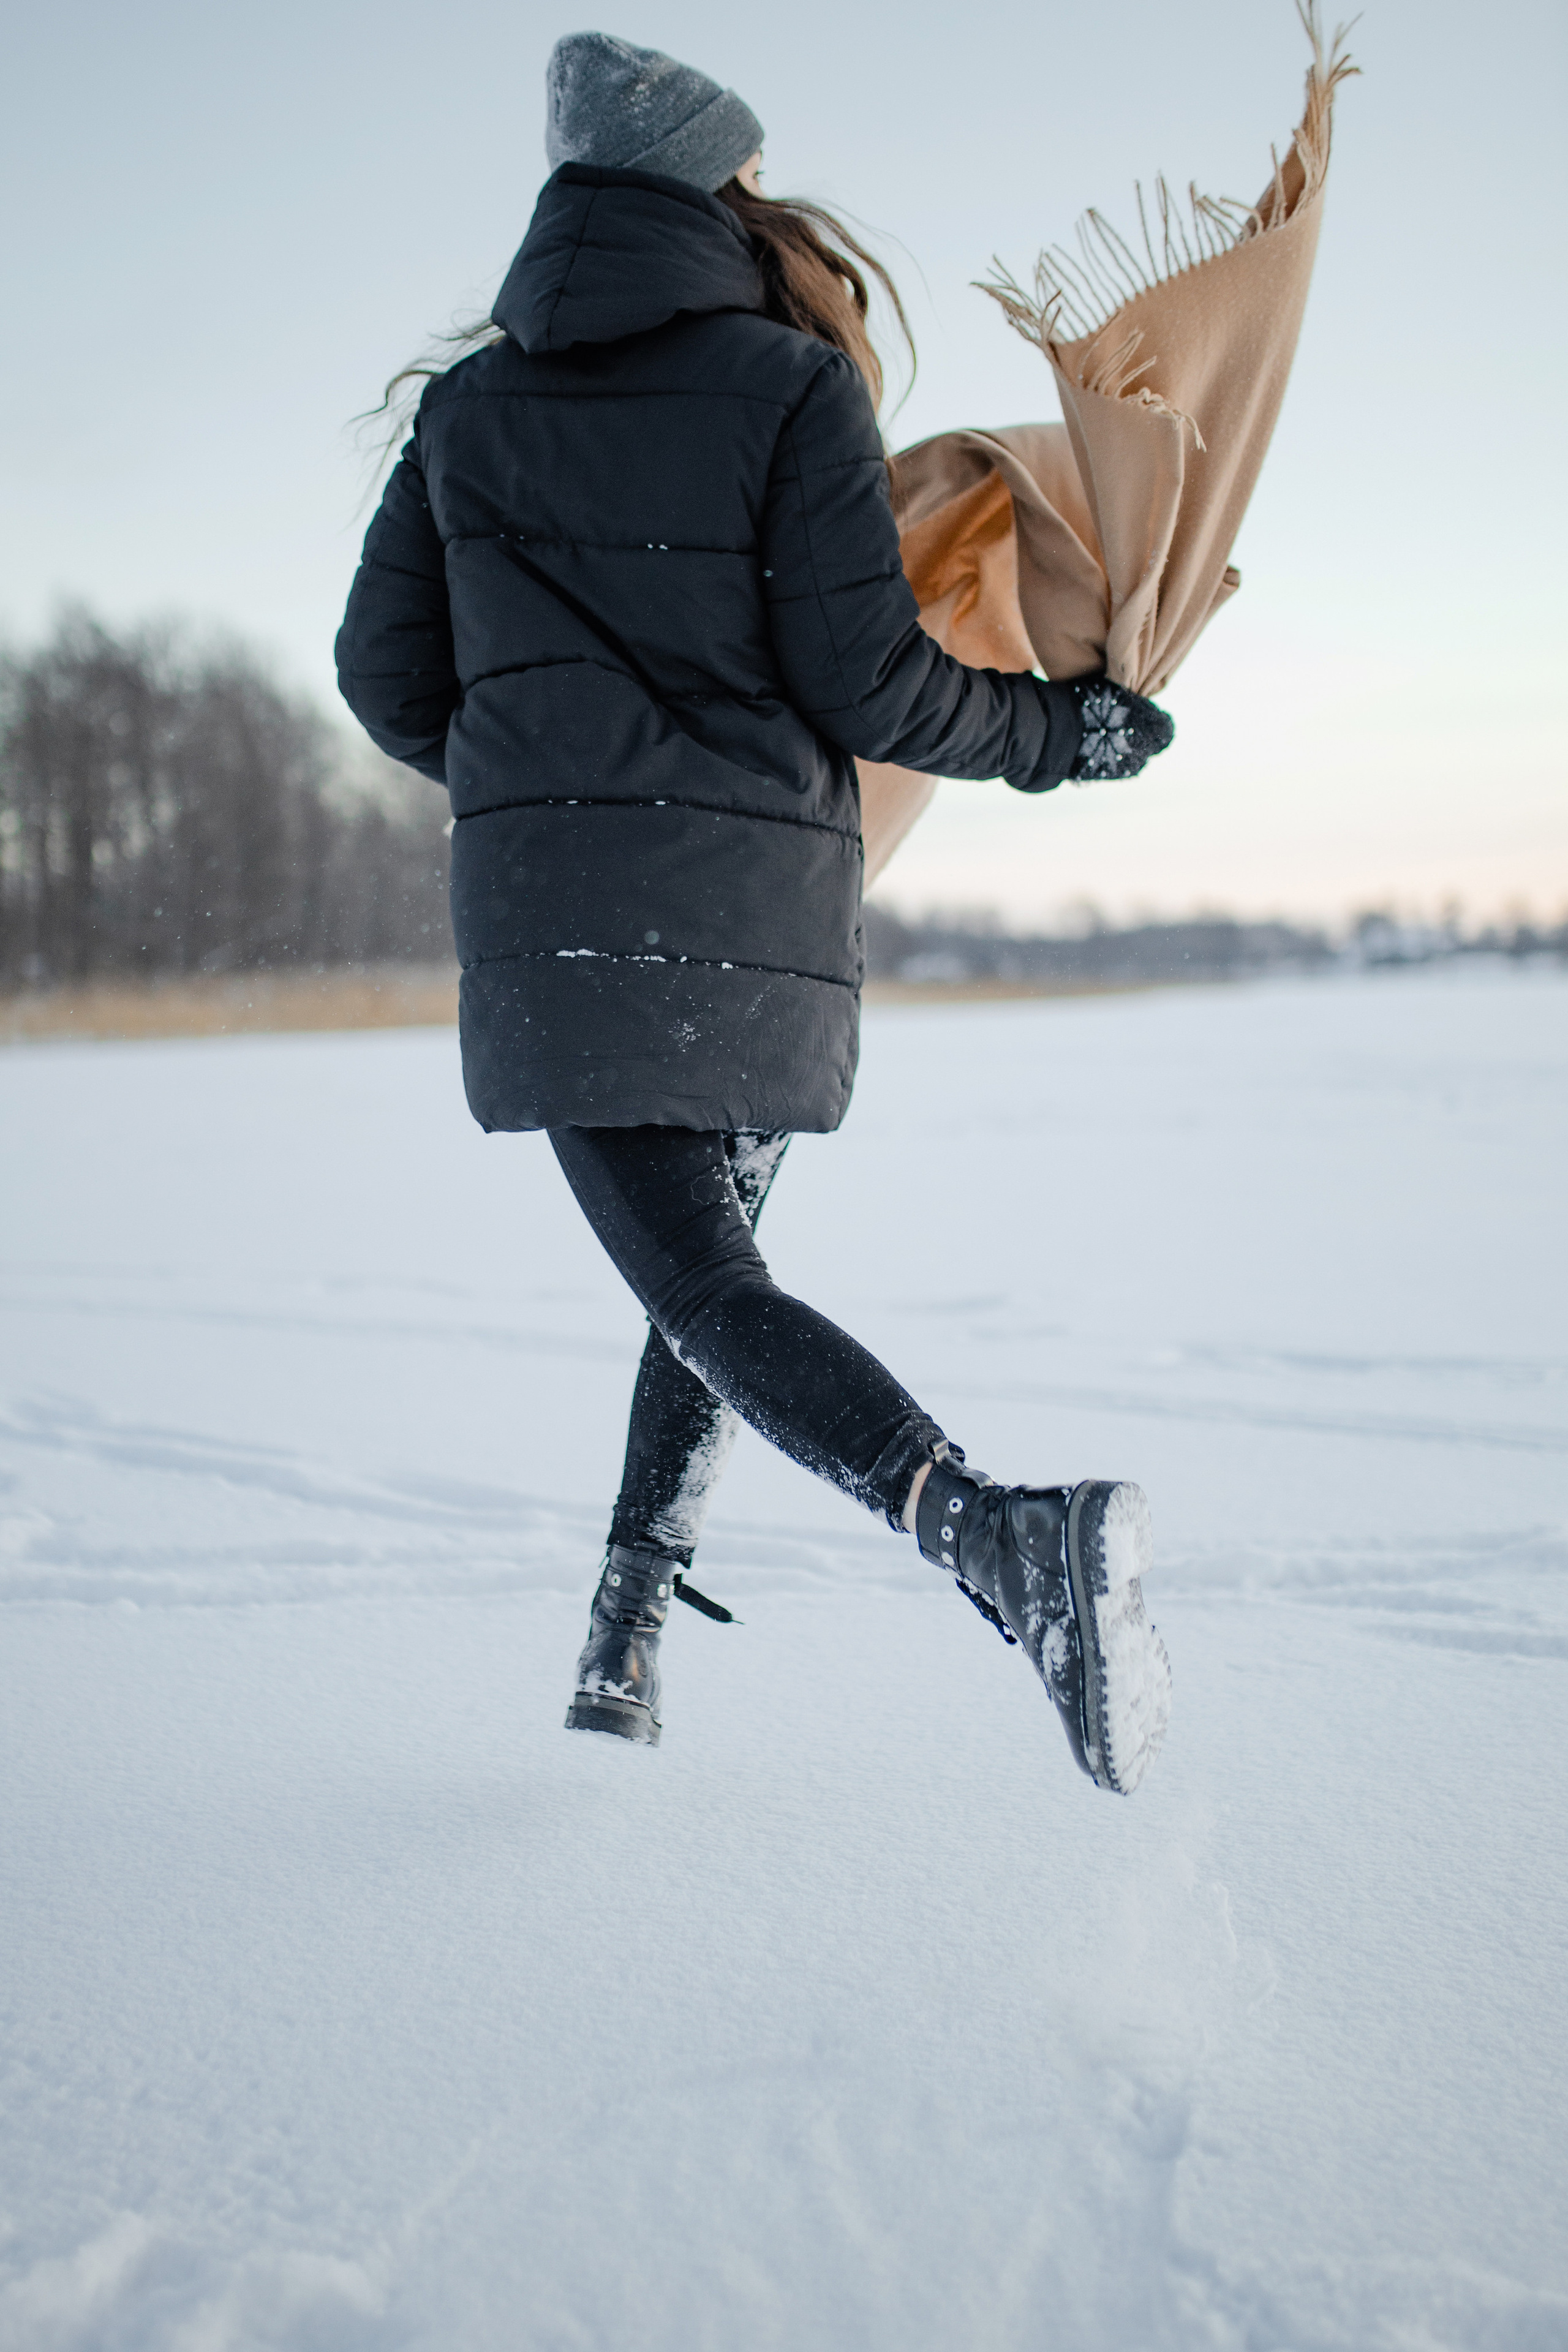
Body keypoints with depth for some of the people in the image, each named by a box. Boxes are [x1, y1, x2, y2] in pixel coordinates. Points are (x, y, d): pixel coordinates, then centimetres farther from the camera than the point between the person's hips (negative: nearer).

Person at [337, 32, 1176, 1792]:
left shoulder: (468, 406, 11)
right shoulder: (791, 386, 1)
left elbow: (390, 674, 14)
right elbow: (863, 679, -5)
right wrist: (1065, 732, 10)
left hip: (549, 913, 0)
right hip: (763, 901, 0)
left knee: (707, 1295, -7)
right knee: (711, 1252, 20)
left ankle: (1010, 1543, -30)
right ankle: (625, 1644, 21)